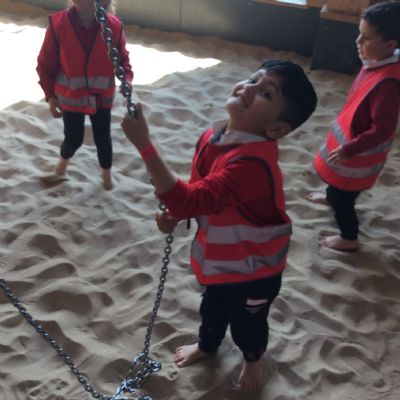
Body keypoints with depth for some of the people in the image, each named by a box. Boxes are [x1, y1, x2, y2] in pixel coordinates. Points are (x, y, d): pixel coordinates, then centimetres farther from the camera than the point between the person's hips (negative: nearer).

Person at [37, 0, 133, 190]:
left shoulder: (114, 26, -17)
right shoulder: (58, 25, -21)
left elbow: (123, 59, -3)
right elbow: (45, 65, -9)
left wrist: (126, 80, -21)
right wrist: (50, 96, -8)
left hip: (102, 98, 1)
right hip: (71, 98, -1)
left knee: (103, 138, 12)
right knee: (73, 139, 11)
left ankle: (106, 172, 41)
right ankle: (64, 158, 48)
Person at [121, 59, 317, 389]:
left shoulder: (254, 163, -42)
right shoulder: (212, 137, -13)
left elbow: (190, 200, -48)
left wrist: (143, 144, -50)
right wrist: (175, 216, -13)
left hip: (254, 266, -6)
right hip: (219, 255, 7)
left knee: (246, 321, 23)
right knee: (213, 307, 33)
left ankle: (253, 358, 57)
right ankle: (207, 344, 64)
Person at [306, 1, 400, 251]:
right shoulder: (376, 63, -7)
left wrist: (348, 149, -25)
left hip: (359, 154, -9)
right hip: (348, 138, 9)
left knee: (344, 196, 10)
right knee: (337, 179, 34)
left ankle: (349, 239, 32)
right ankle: (331, 196, 65)